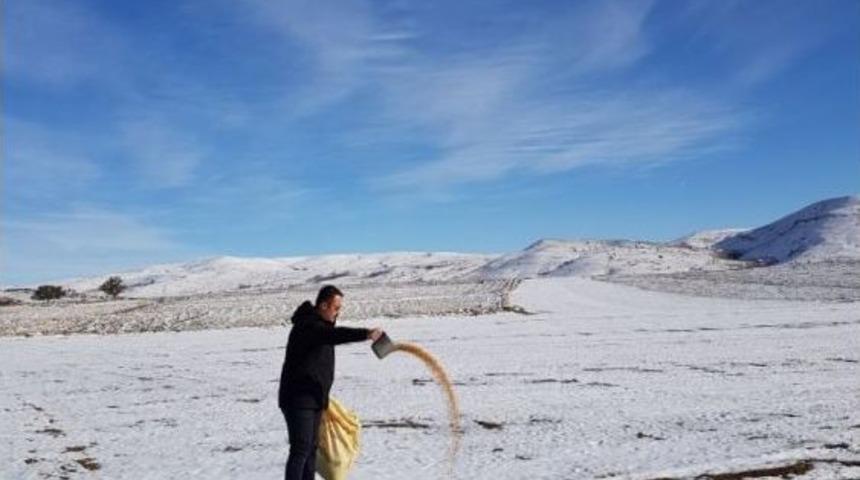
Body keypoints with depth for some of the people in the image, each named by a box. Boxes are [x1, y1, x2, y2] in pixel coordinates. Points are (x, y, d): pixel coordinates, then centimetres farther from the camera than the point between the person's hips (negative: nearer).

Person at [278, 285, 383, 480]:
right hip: (298, 398, -10)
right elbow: (333, 335, -39)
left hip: (313, 399, 10)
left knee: (311, 449, 13)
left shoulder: (320, 324, 15)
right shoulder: (308, 325, -18)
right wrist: (365, 333, -53)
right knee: (300, 449, -10)